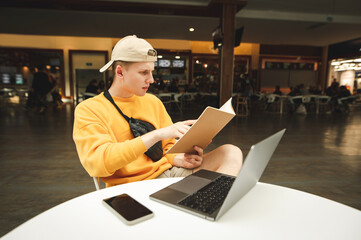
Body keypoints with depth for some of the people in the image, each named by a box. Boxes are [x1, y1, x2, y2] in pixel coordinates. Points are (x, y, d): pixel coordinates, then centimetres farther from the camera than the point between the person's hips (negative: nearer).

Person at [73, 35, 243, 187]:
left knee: (231, 153, -14)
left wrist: (177, 159, -6)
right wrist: (156, 134, -24)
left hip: (169, 171, 7)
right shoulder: (88, 110, -3)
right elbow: (96, 163, -19)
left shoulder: (153, 102, 14)